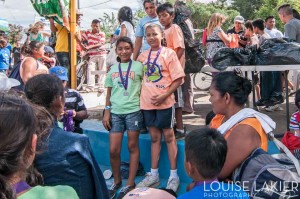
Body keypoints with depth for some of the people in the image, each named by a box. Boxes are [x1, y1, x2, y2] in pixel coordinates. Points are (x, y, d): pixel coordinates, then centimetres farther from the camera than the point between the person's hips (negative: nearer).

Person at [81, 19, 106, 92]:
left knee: (102, 71, 2)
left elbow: (100, 44, -16)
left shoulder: (102, 34, -3)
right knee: (90, 69, -11)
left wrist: (89, 47, -26)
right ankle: (90, 86, -10)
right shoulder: (88, 33, 5)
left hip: (101, 54, -1)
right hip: (92, 55, 1)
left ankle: (101, 87, 8)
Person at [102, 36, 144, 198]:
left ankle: (130, 183, 16)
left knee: (133, 147, 6)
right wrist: (106, 112, 6)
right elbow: (109, 93, 13)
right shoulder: (113, 69, 11)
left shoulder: (138, 66, 1)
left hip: (133, 111, -3)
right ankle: (116, 181, 23)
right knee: (113, 150, 1)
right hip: (115, 112, 3)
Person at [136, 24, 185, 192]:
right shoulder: (143, 56, 7)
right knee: (154, 137, 12)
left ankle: (174, 176, 14)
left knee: (169, 136, 4)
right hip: (147, 102, 4)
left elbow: (178, 79, -9)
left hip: (164, 102, -4)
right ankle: (154, 174, 22)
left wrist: (164, 95, -17)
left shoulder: (169, 53, -6)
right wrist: (141, 94, 4)